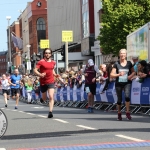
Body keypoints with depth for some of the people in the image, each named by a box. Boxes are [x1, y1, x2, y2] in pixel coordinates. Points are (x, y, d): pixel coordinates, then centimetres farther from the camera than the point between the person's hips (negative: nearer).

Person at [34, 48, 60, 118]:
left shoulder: (53, 62, 8)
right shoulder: (41, 62, -8)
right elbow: (35, 70, -14)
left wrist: (55, 75, 7)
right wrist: (40, 74, -32)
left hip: (51, 82, 2)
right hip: (43, 82, -2)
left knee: (51, 97, -15)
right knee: (44, 98, 14)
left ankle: (50, 112, -16)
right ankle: (42, 98, 52)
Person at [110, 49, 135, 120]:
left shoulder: (129, 63, 2)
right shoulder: (116, 64, -4)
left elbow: (133, 72, 16)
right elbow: (111, 75, -6)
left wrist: (131, 76, -5)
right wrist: (119, 74, -23)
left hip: (127, 83, 0)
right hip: (118, 84, 0)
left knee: (127, 96, -23)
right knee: (119, 100, 7)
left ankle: (127, 112, -10)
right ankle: (119, 113, 28)